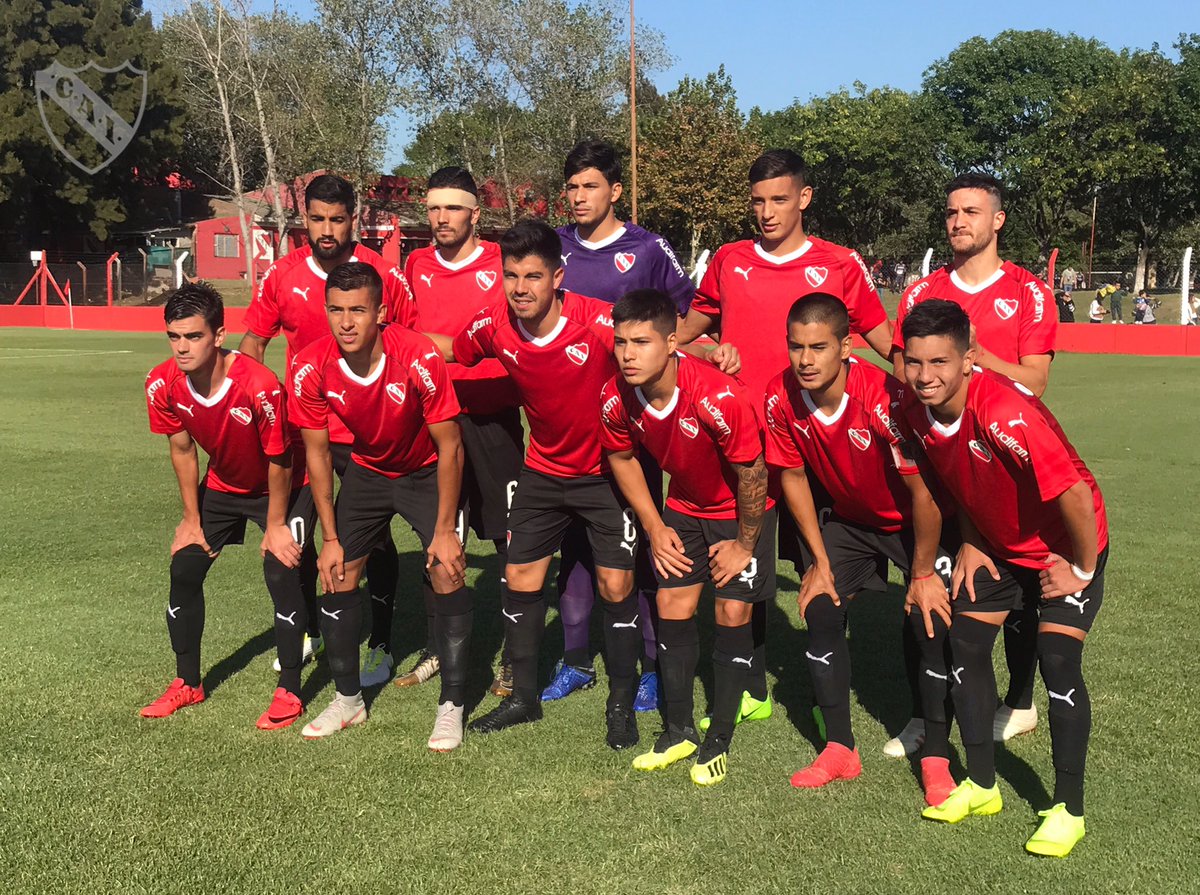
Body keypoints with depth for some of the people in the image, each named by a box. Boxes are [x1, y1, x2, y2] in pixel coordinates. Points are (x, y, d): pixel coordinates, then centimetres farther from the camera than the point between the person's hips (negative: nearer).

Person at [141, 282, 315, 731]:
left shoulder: (259, 386, -36)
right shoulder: (163, 384, -20)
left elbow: (279, 460, -23)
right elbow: (182, 449, -4)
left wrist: (275, 525, -14)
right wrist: (192, 519, 1)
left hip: (282, 487, -5)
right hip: (223, 485, 6)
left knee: (281, 571, -17)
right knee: (184, 568, 1)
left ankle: (289, 693, -3)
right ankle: (187, 683, 20)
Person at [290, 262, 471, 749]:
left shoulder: (419, 357, -32)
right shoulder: (310, 369, -22)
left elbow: (449, 446, -21)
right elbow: (318, 453, -8)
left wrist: (444, 530, -19)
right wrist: (330, 538, -7)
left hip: (426, 471, -3)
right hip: (366, 469, 3)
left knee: (447, 574, -16)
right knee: (338, 577, 0)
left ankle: (451, 706, -3)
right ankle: (348, 699, 19)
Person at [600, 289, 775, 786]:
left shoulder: (718, 398, -37)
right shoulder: (615, 398, -20)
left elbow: (753, 474, -23)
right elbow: (621, 457, 2)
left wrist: (745, 545, -12)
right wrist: (655, 528, 2)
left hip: (742, 509, -5)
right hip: (684, 507, 5)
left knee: (732, 614, -6)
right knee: (672, 609, 3)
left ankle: (719, 740, 9)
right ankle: (679, 731, 19)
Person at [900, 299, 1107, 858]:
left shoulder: (1006, 414, -36)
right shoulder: (916, 411, -14)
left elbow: (1076, 494, -32)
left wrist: (1082, 570, -20)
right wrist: (971, 544, 3)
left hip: (1064, 547, -7)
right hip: (996, 546, 7)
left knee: (1057, 660, -14)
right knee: (965, 644, 3)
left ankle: (1068, 810, 2)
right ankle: (981, 786, 19)